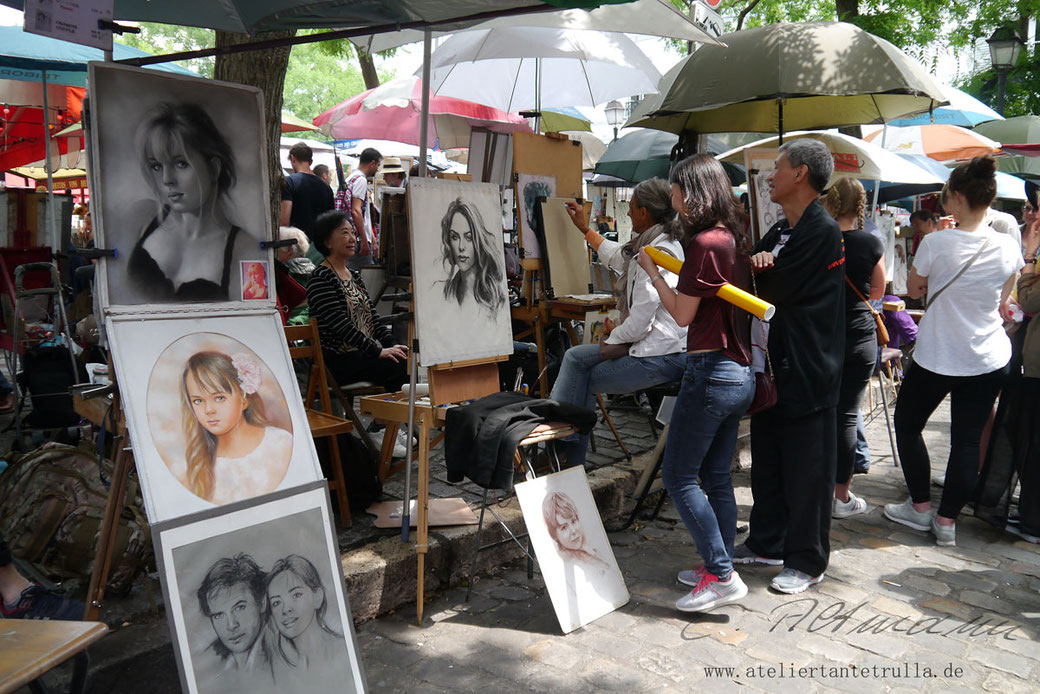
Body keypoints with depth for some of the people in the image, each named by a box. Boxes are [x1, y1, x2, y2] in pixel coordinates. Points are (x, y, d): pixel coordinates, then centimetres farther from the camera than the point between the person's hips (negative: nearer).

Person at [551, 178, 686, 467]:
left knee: (586, 381, 6)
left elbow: (639, 323, -23)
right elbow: (617, 255, 33)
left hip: (659, 358, -10)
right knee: (575, 356, 11)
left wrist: (614, 334, -2)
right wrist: (584, 228, 42)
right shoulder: (667, 243, 12)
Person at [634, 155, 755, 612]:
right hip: (739, 373, 9)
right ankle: (719, 568, 26)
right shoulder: (734, 239, 11)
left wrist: (652, 271, -1)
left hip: (710, 372, -9)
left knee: (678, 476, -1)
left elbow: (682, 314, -12)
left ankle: (721, 575, 3)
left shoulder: (705, 243, -16)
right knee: (716, 476, 16)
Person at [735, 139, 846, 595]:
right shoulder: (781, 231, 15)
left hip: (807, 370, -9)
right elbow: (762, 284, 8)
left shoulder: (823, 232, -15)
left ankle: (807, 561, 15)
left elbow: (775, 290, -20)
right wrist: (755, 263, -14)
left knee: (805, 470, 2)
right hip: (774, 364, 9)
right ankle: (767, 543, 32)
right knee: (767, 461, 17)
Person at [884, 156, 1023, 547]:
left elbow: (915, 290, 1)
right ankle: (947, 520, 15)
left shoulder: (936, 243, -16)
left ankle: (920, 507, 22)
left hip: (937, 358, -4)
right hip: (989, 360, 4)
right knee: (967, 439, 9)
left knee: (907, 423, 16)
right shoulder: (1008, 248, -4)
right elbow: (1002, 301, 12)